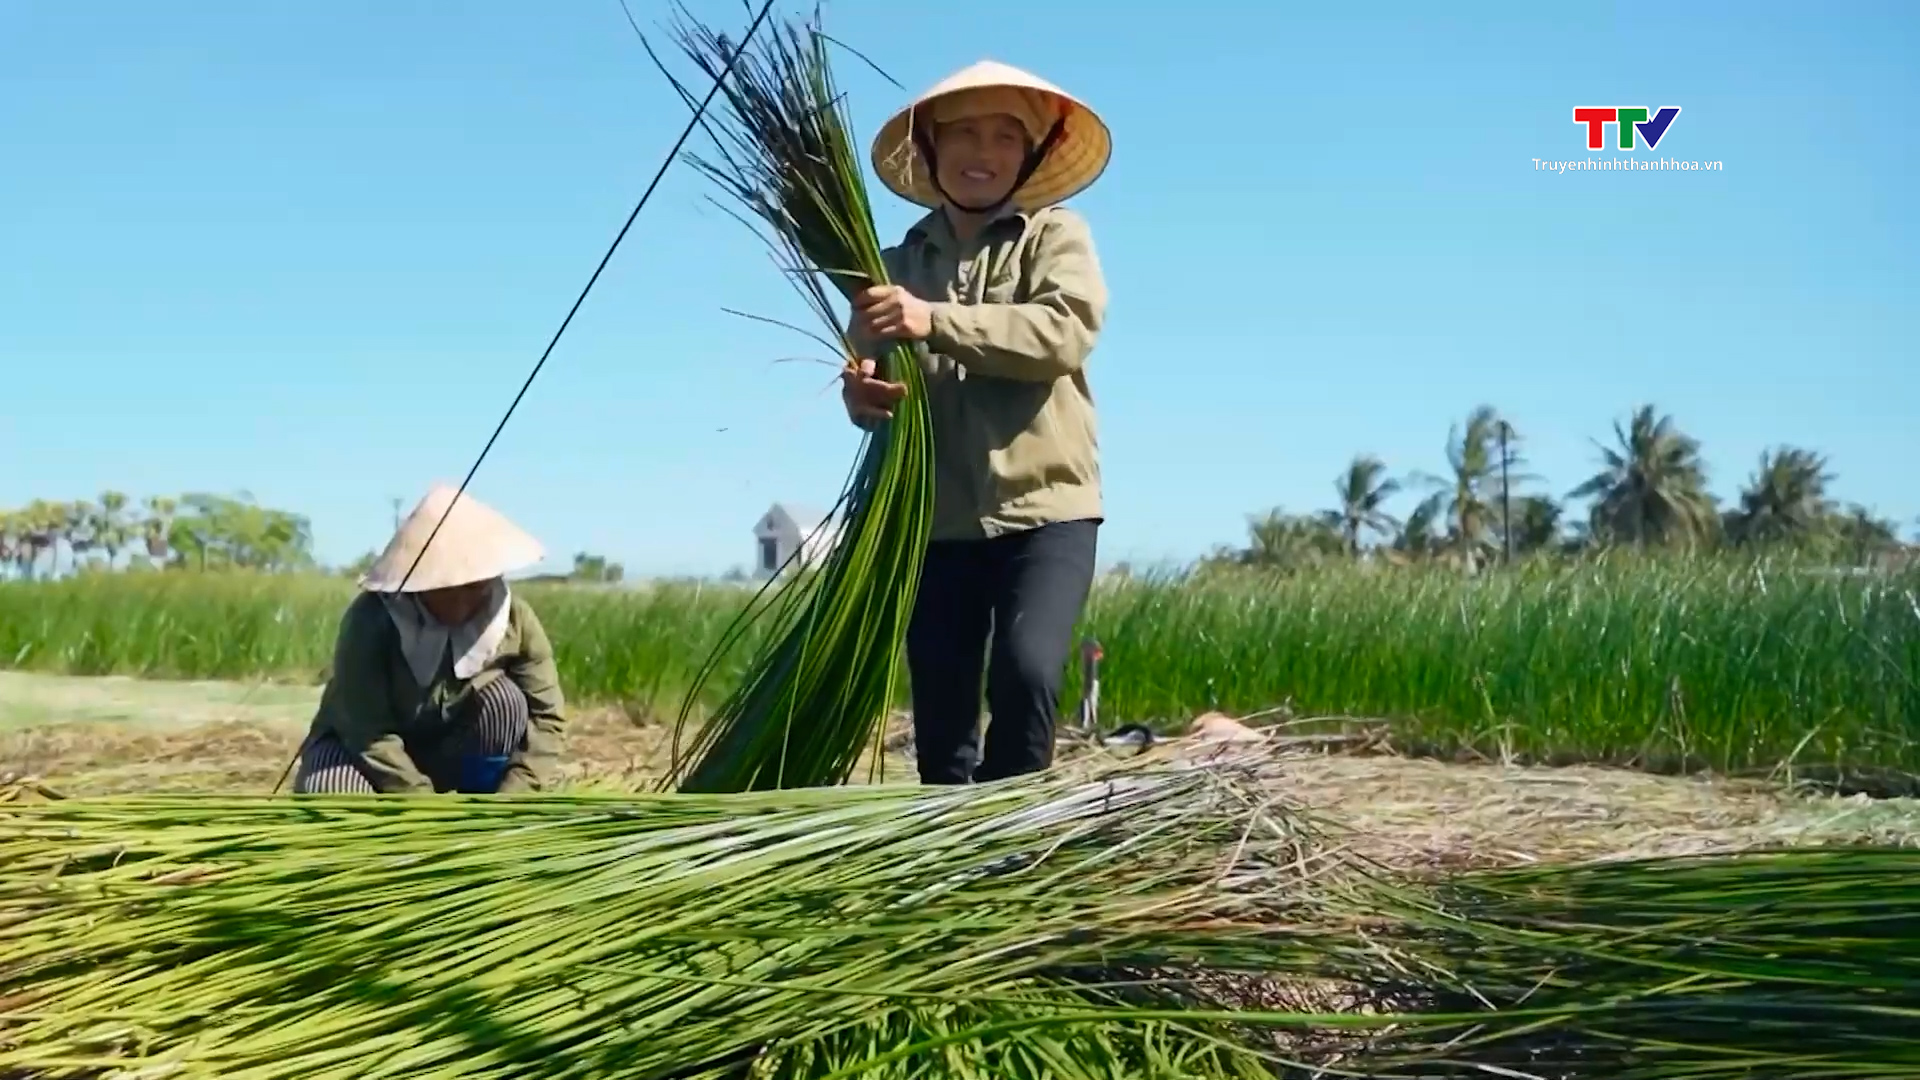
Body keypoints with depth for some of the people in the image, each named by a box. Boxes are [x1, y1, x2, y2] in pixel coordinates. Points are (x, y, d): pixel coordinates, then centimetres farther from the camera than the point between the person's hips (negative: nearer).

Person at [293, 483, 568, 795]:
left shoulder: (515, 619, -18)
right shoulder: (371, 619, -28)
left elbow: (547, 716, -16)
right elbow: (368, 733, -31)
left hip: (447, 752, 3)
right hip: (359, 746, -3)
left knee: (505, 701, -27)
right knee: (330, 792, -37)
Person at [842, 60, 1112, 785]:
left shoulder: (1055, 234, 4)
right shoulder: (900, 262, 12)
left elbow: (1065, 331, -15)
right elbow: (867, 377, 8)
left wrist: (937, 322, -24)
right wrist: (862, 394, -17)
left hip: (1046, 506, -3)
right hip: (936, 516, 3)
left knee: (1026, 672, -22)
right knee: (940, 721, 5)